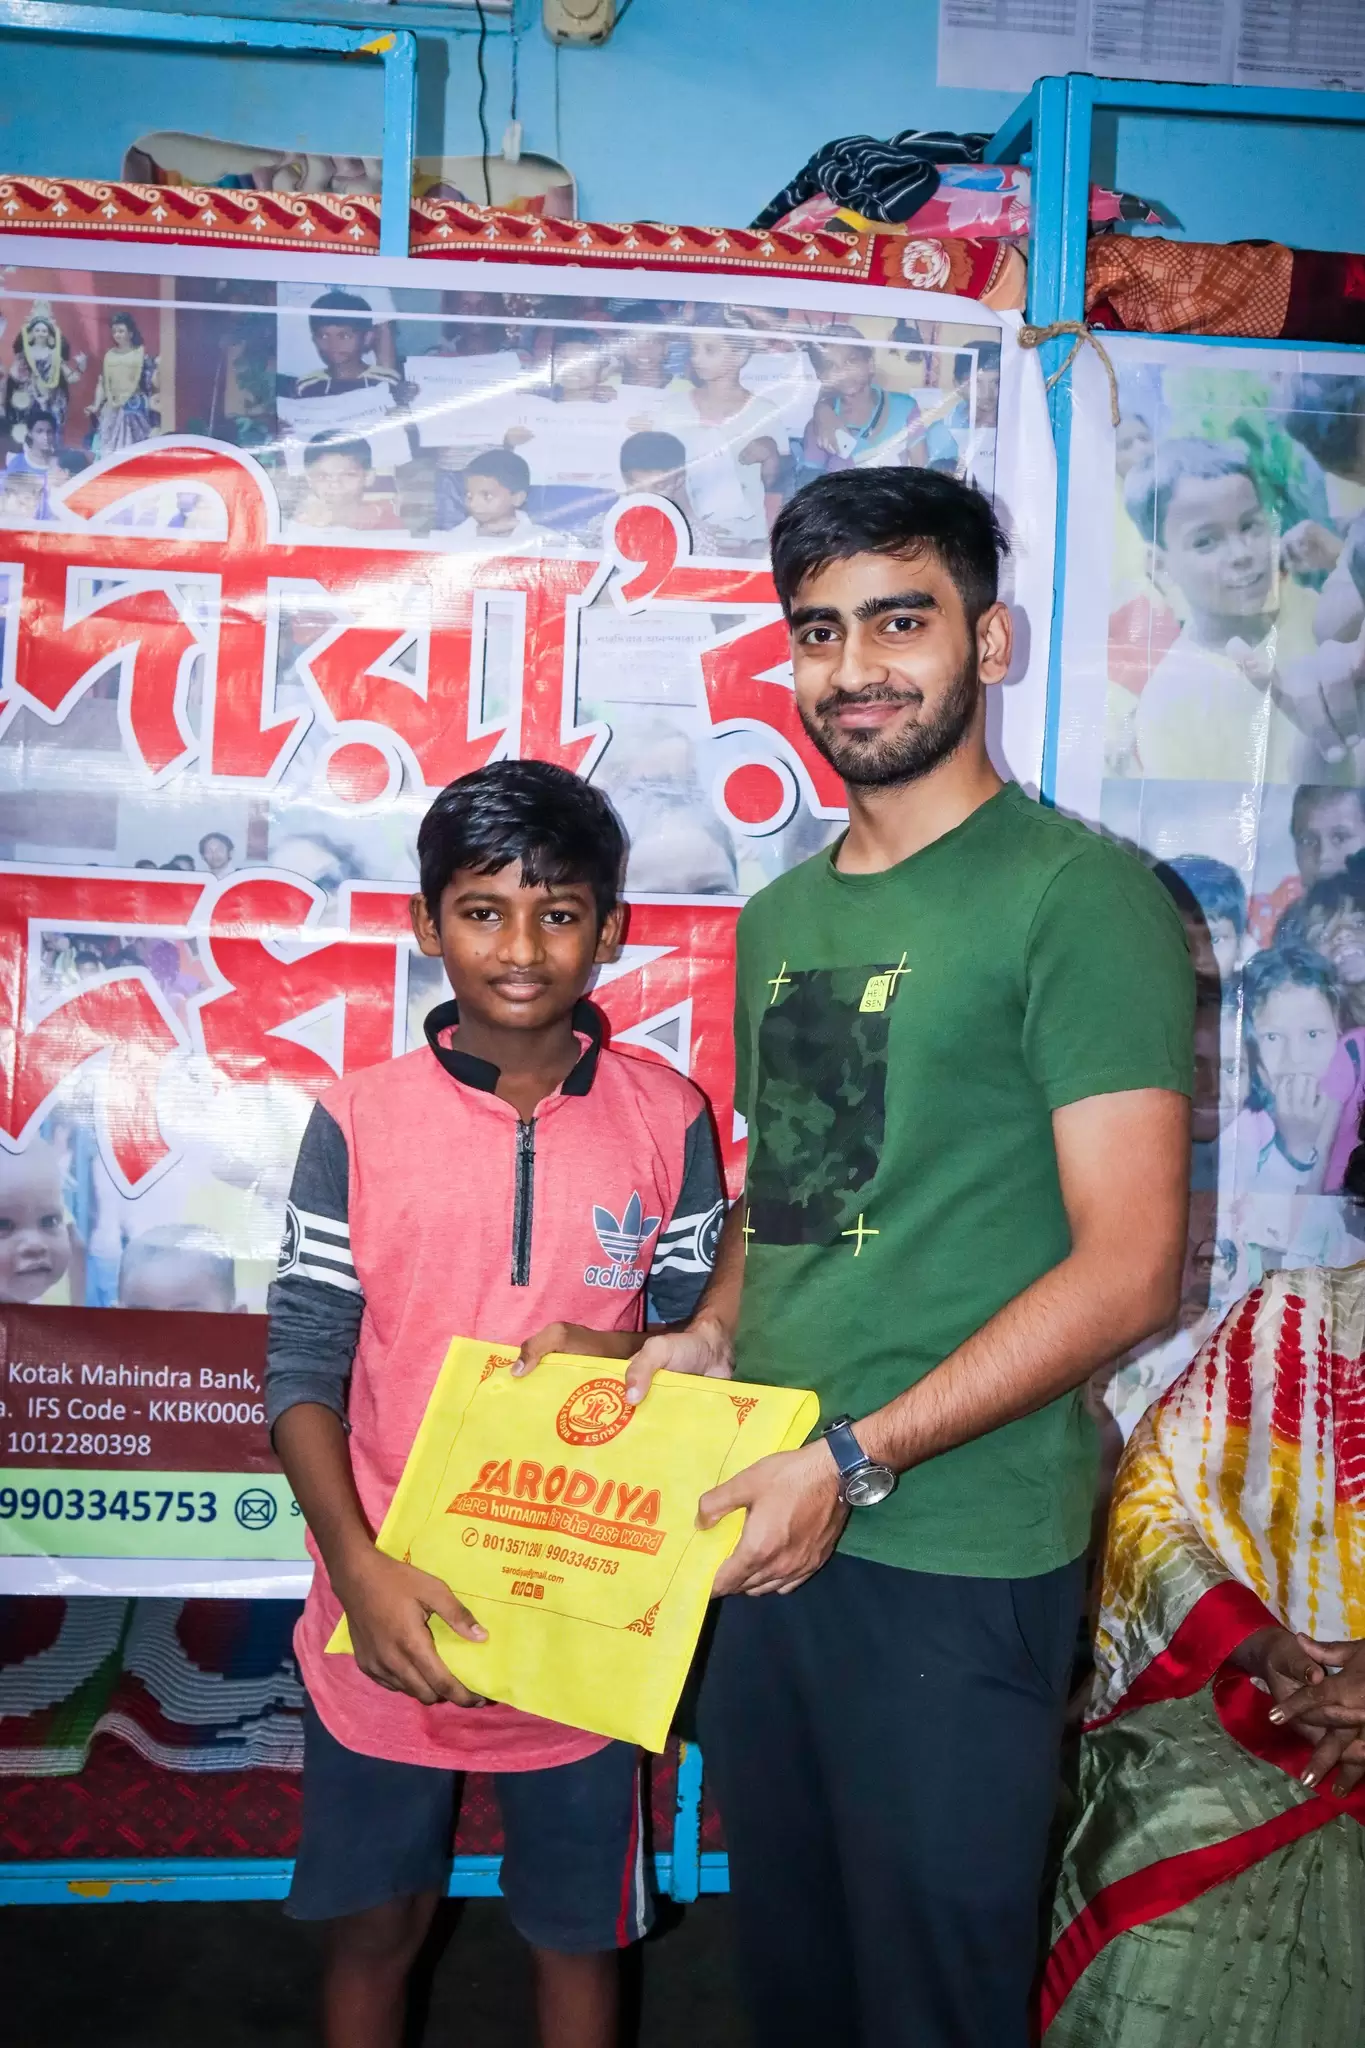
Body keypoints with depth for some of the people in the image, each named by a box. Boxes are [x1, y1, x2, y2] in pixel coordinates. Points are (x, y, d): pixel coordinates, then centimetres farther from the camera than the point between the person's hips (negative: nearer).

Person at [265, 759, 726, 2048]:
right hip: (391, 1616, 0)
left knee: (576, 1933, 18)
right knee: (374, 1924, 19)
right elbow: (303, 1373, -6)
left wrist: (620, 1352, -18)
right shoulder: (357, 1123, -8)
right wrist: (360, 1570, -19)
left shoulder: (667, 1120, -5)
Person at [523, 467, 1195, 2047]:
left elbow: (1129, 1267, -16)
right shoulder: (779, 917, 12)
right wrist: (707, 1337, 1)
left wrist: (855, 1459, -19)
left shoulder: (1078, 894, -11)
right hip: (771, 1519, 6)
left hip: (955, 1553, -6)